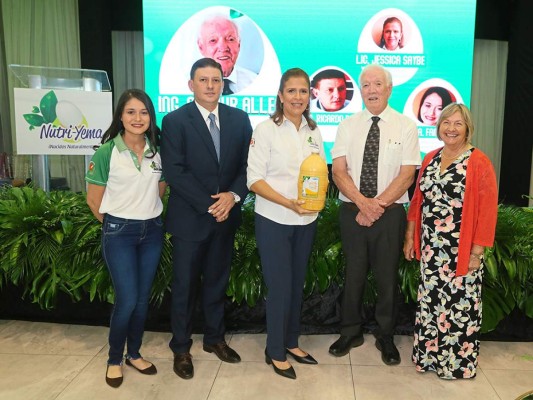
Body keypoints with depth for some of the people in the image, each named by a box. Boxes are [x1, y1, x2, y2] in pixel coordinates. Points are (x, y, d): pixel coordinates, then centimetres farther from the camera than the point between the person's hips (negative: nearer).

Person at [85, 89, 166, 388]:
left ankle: (134, 354, 30)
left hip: (153, 231, 4)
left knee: (143, 299, 11)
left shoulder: (158, 151, 1)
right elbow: (94, 200, -3)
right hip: (119, 233, -4)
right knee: (127, 300, -4)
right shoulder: (107, 152, -10)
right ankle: (114, 359, 20)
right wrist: (115, 226, 6)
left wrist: (148, 216, 10)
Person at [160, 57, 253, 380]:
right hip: (190, 217, -3)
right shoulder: (175, 120, -6)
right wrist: (208, 205, -17)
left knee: (217, 281, 16)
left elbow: (247, 164, 3)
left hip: (226, 215, 4)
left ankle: (215, 338, 34)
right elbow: (174, 171, -13)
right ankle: (181, 349, 25)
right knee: (185, 285, 8)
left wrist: (233, 196, -14)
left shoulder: (239, 119, 5)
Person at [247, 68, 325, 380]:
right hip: (274, 221, -5)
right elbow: (255, 179, -12)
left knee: (297, 285, 16)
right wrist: (288, 203, -24)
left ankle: (291, 342, 35)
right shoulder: (266, 130, -9)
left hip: (306, 221, 5)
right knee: (280, 289, 2)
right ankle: (275, 352, 22)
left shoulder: (314, 132, 7)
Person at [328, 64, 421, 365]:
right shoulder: (348, 126, 4)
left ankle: (386, 337, 29)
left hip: (390, 214, -1)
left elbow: (407, 175, -7)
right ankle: (351, 332, 30)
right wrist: (363, 202, -16)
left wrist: (377, 206, -15)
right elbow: (339, 171, -3)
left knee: (388, 277, 10)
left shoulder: (406, 126, -1)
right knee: (353, 274, 12)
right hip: (352, 212, 2)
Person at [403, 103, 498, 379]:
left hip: (460, 251, -5)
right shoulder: (430, 158, 8)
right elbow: (418, 199, 11)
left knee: (458, 305, 6)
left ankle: (458, 362, 26)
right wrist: (410, 237, 9)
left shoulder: (478, 162, -9)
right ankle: (429, 355, 32)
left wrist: (477, 252, -13)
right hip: (430, 248, 5)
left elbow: (487, 210, -11)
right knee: (429, 301, 14)